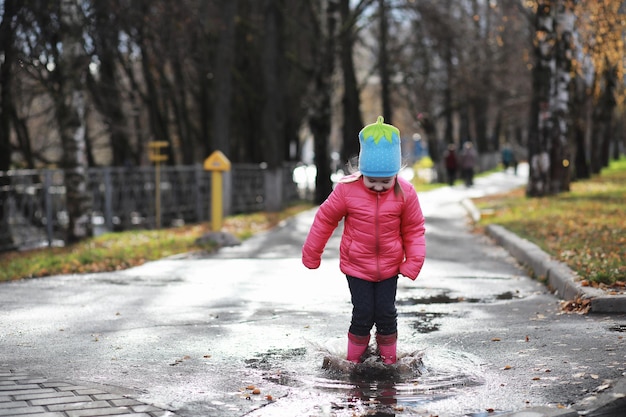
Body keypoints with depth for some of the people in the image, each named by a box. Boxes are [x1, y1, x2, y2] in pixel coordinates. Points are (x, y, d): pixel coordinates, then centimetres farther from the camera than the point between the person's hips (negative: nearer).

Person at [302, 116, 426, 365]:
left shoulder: (405, 193, -13)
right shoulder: (347, 189, -16)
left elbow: (414, 230, -2)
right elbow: (325, 219, -4)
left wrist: (413, 262, -11)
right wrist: (311, 254, 4)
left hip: (389, 267, 1)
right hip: (356, 267, -1)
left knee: (386, 312, 6)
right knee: (363, 313, 0)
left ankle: (389, 357, 28)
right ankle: (354, 358, 22)